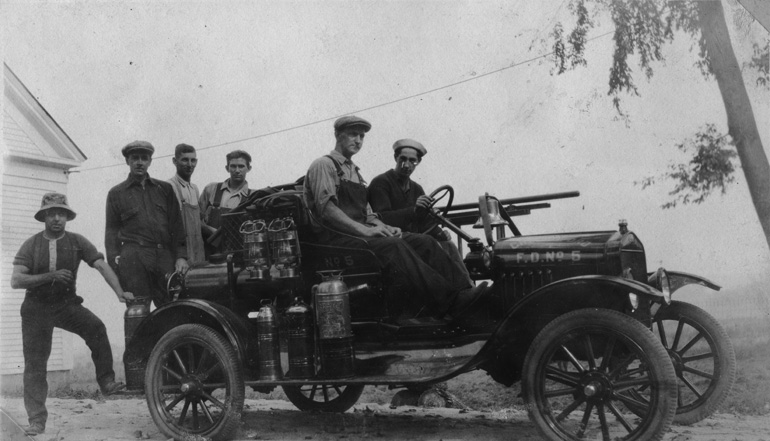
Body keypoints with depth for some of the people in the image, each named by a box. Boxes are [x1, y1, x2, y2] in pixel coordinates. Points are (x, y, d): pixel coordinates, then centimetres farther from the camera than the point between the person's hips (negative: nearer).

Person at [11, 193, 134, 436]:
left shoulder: (77, 242, -6)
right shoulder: (31, 245, -6)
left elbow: (102, 266, -14)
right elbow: (15, 281, -15)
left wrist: (119, 292, -29)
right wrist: (50, 276, -28)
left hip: (66, 304, 0)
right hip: (36, 308, 1)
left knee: (96, 327, -29)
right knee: (35, 365, 4)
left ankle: (106, 380, -21)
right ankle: (36, 420, 14)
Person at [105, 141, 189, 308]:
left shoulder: (165, 189, 19)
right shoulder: (116, 193, 15)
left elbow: (177, 225, 14)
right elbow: (112, 230, 11)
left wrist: (181, 256, 2)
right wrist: (114, 262, -2)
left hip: (165, 257, 2)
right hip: (134, 259, -1)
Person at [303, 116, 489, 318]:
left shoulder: (354, 172, 26)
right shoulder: (323, 165, -1)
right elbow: (326, 209, -15)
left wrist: (383, 227, -1)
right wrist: (365, 230, -21)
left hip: (358, 234, 8)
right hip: (336, 239, -8)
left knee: (424, 242, -12)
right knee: (394, 247, -33)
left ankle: (462, 292, -25)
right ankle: (448, 303, -41)